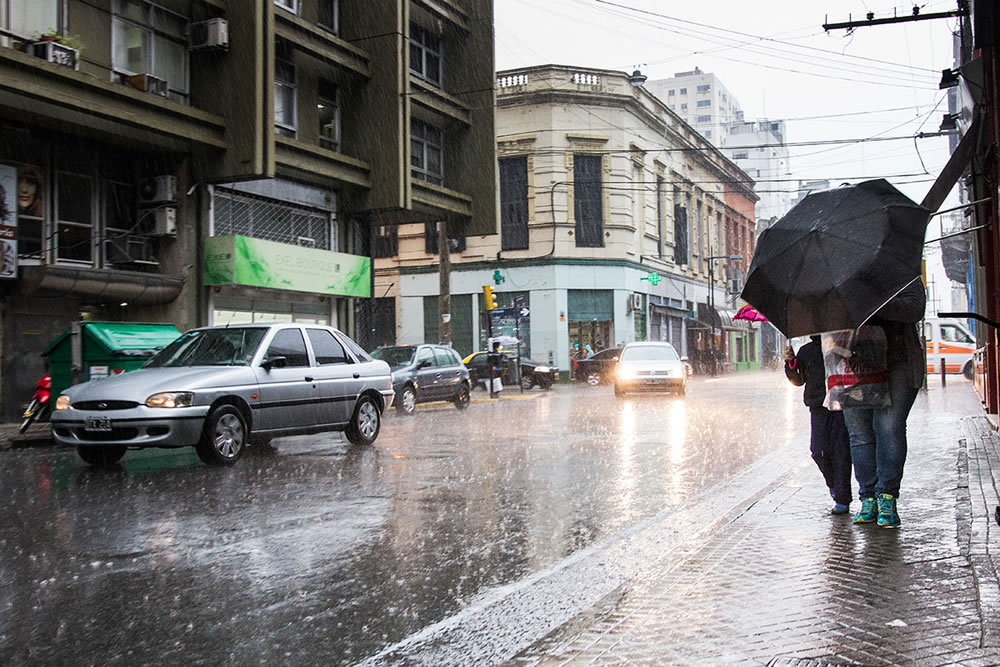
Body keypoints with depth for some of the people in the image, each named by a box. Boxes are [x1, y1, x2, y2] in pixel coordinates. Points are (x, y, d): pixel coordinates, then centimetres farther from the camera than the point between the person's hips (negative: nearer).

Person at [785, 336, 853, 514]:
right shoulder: (806, 351, 13)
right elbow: (798, 381, 18)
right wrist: (791, 364, 1)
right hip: (818, 408, 3)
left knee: (841, 452, -7)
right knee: (820, 451, -5)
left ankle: (842, 500, -1)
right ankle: (833, 484, 25)